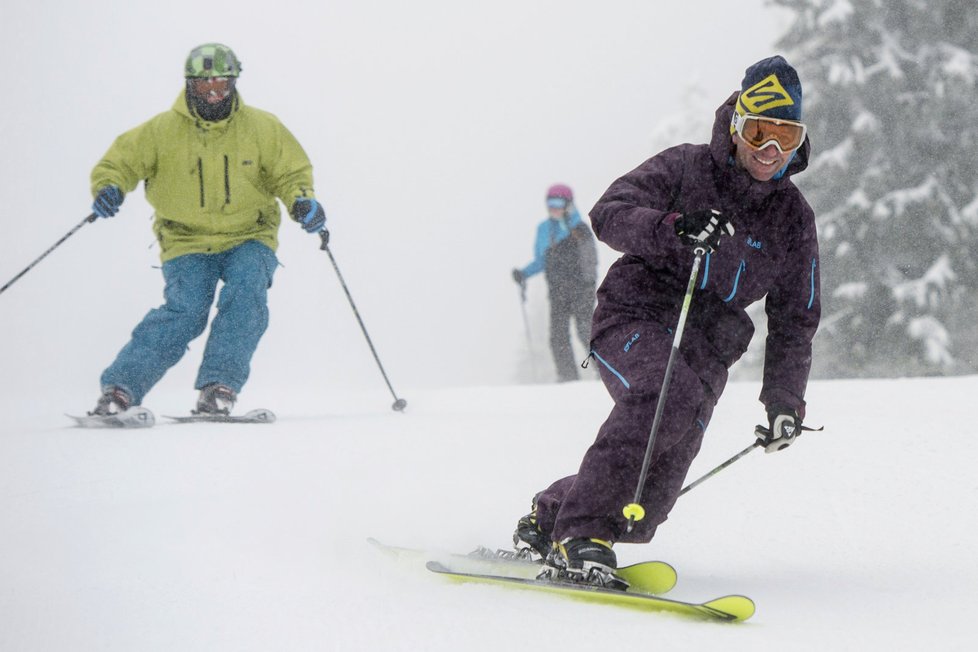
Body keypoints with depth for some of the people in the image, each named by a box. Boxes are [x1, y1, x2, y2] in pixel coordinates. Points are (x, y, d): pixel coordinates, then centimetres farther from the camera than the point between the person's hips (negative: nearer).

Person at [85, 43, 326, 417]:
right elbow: (119, 162, 2)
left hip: (248, 238, 1)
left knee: (246, 296, -27)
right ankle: (120, 389, -25)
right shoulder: (162, 131, -3)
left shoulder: (263, 128, 0)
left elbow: (291, 172, 6)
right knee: (185, 310, -22)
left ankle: (219, 387, -27)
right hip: (187, 242, -1)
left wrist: (302, 201, -15)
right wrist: (108, 188, -21)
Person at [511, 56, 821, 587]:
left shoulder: (793, 219, 11)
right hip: (633, 319, -4)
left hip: (704, 350, 4)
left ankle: (544, 522, 19)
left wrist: (784, 400, 6)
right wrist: (673, 228, -30)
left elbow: (794, 320, 17)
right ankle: (579, 539, -36)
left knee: (647, 502, -9)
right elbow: (609, 213, -12)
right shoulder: (684, 169, 1)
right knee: (672, 396, -37)